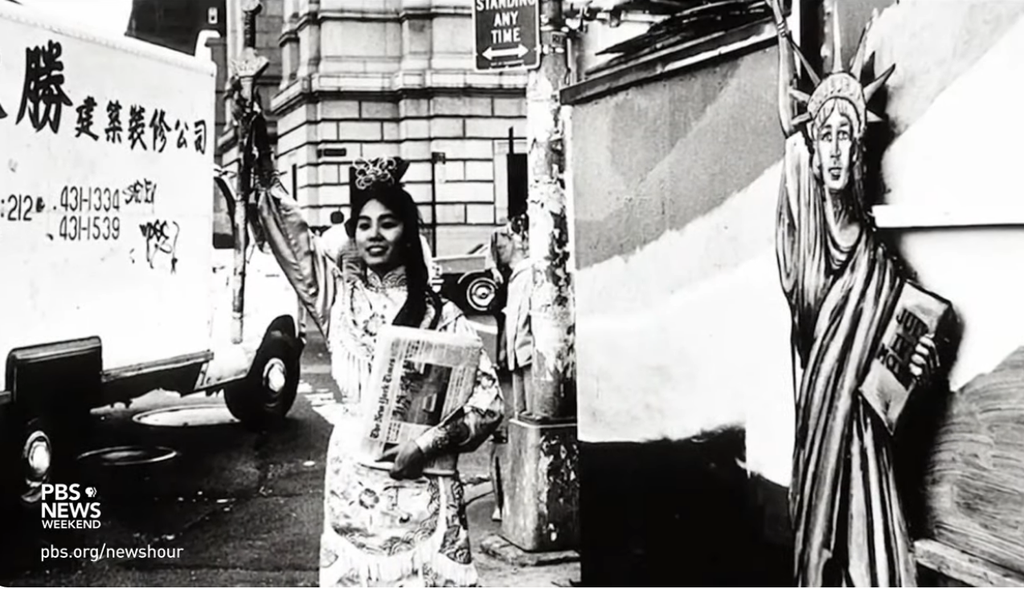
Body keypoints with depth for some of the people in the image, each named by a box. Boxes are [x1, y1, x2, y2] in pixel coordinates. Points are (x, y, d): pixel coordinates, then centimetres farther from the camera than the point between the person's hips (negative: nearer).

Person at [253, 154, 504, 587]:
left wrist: (428, 444, -15)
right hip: (351, 479, 2)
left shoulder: (439, 314, -2)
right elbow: (288, 229, 3)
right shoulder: (339, 296, 5)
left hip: (420, 483, -2)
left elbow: (487, 399, -6)